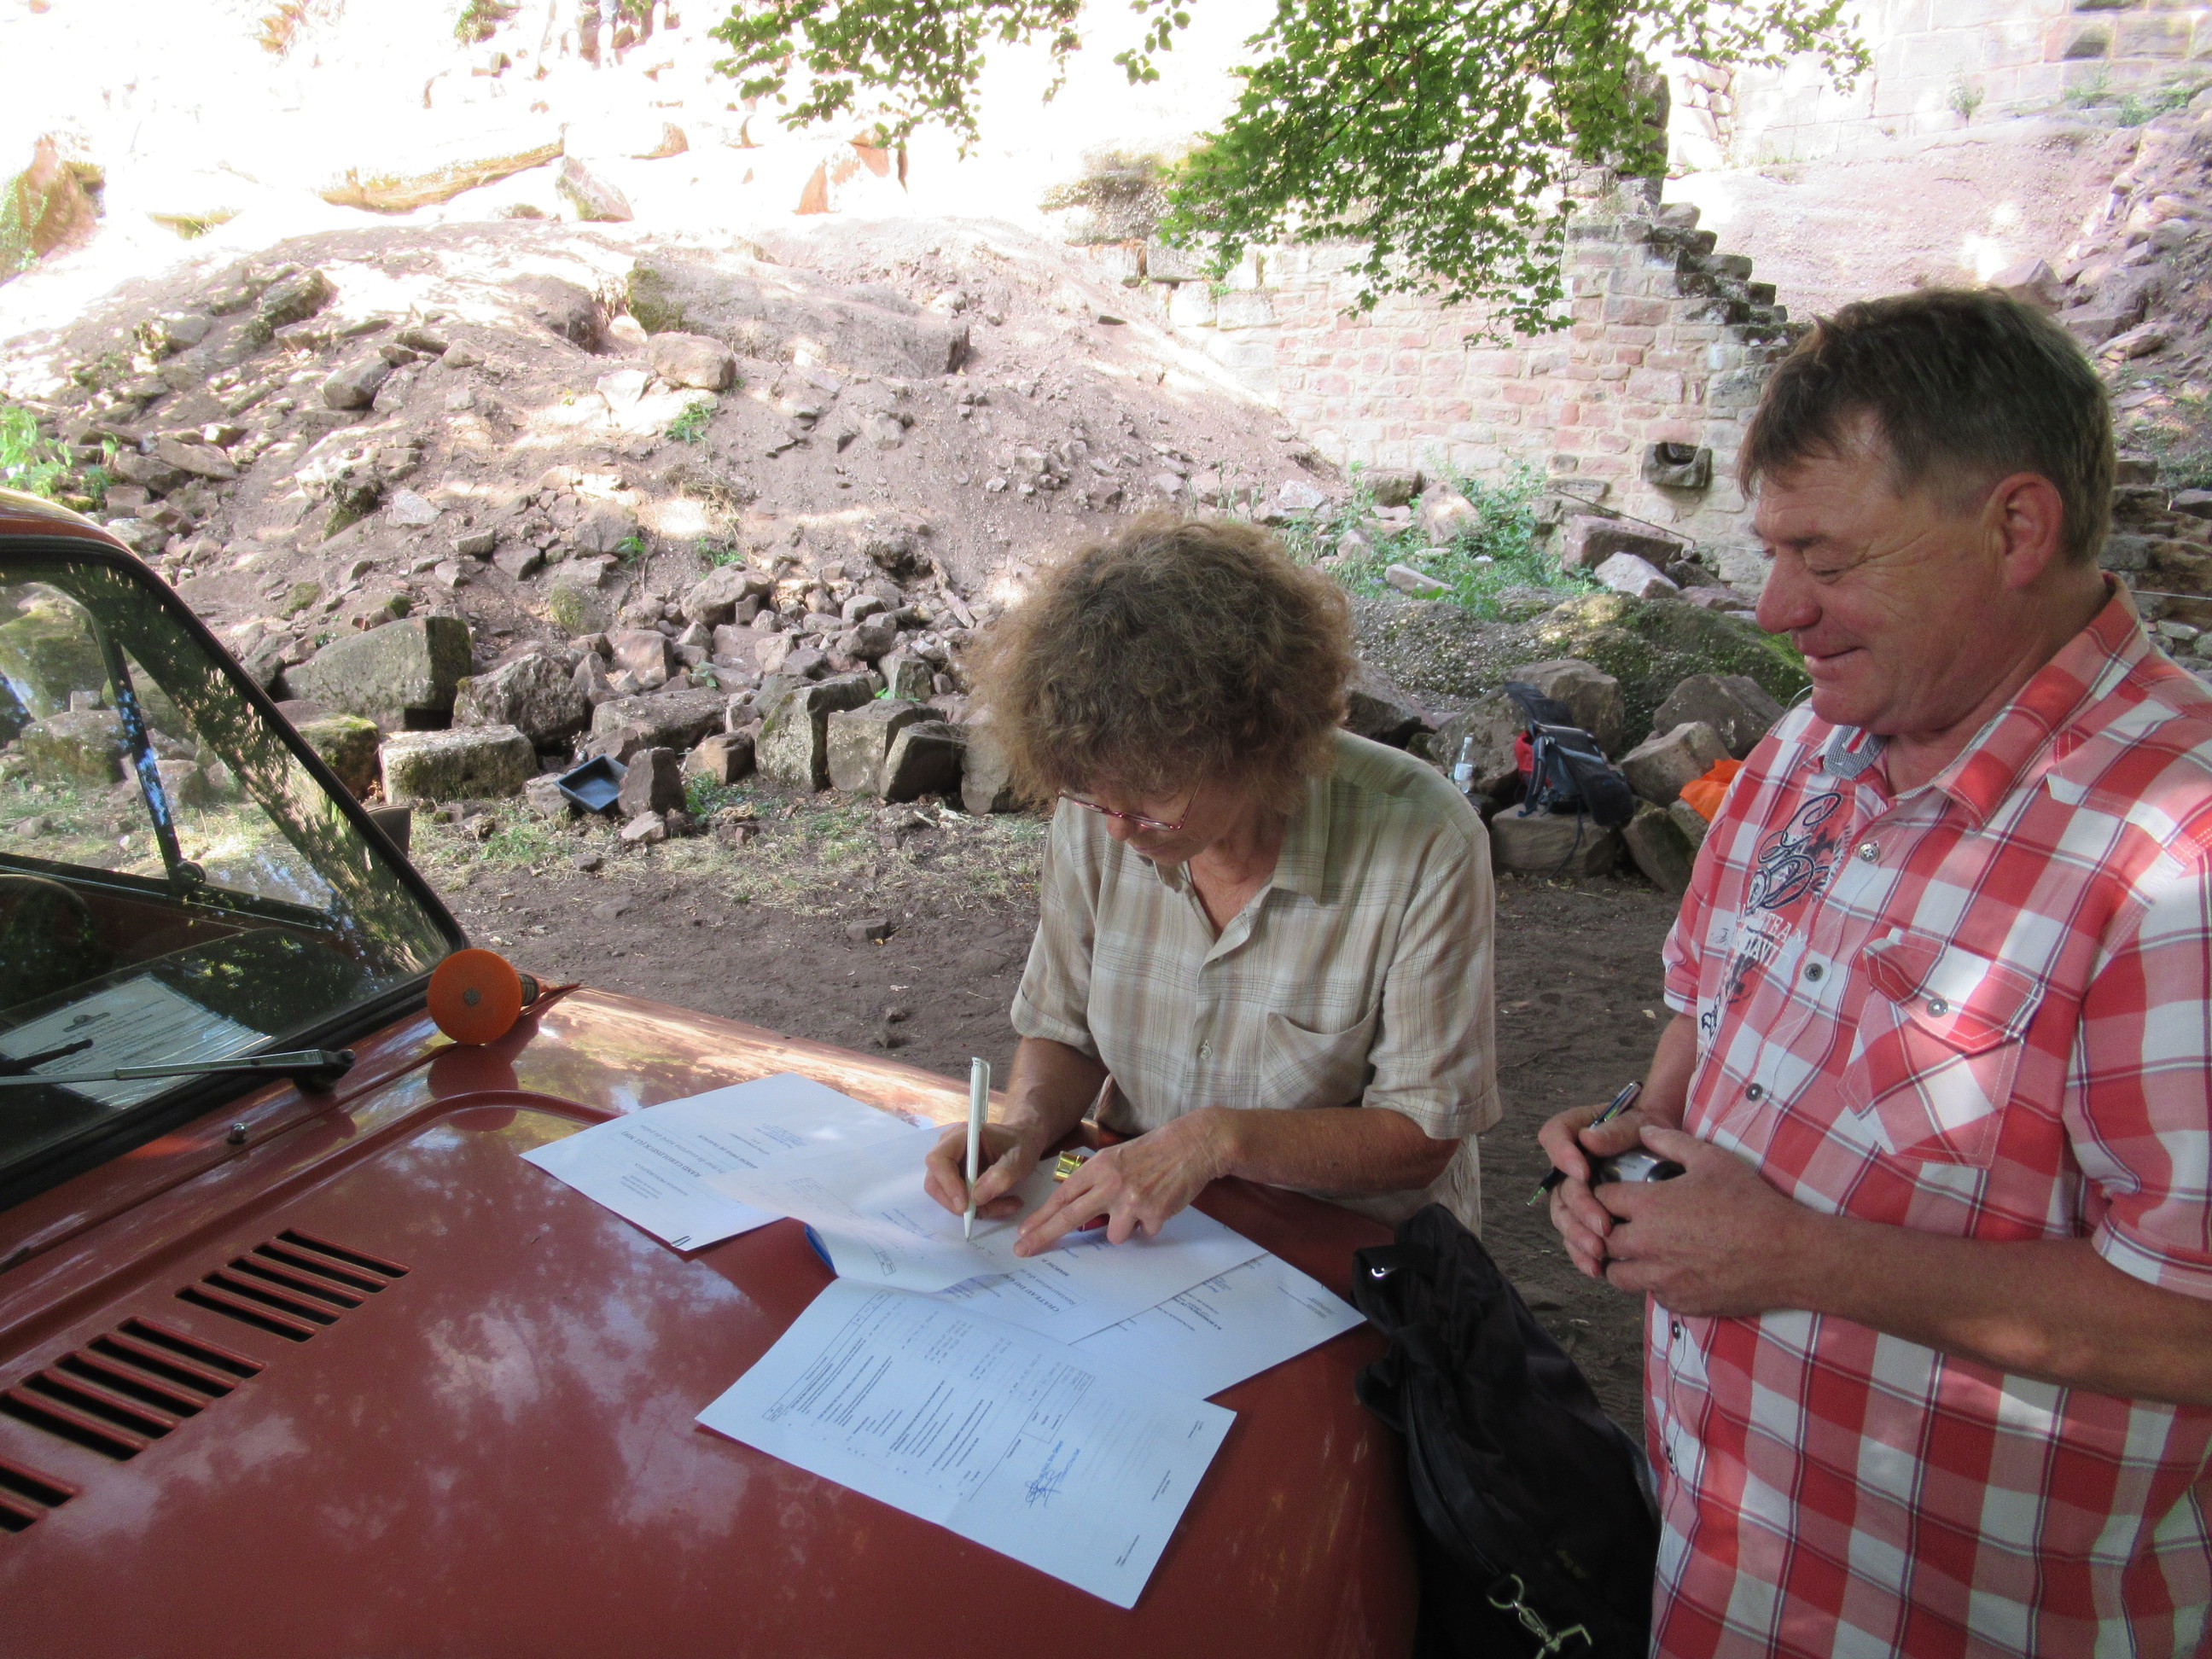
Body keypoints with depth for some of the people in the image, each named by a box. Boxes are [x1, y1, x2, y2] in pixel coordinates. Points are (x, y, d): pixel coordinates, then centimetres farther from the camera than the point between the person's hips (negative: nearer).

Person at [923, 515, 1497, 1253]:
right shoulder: (1094, 818, -9)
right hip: (1135, 1222, 1)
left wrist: (1222, 1137, -27)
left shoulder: (1424, 845, -22)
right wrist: (1026, 1128, -16)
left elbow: (1423, 1135, -14)